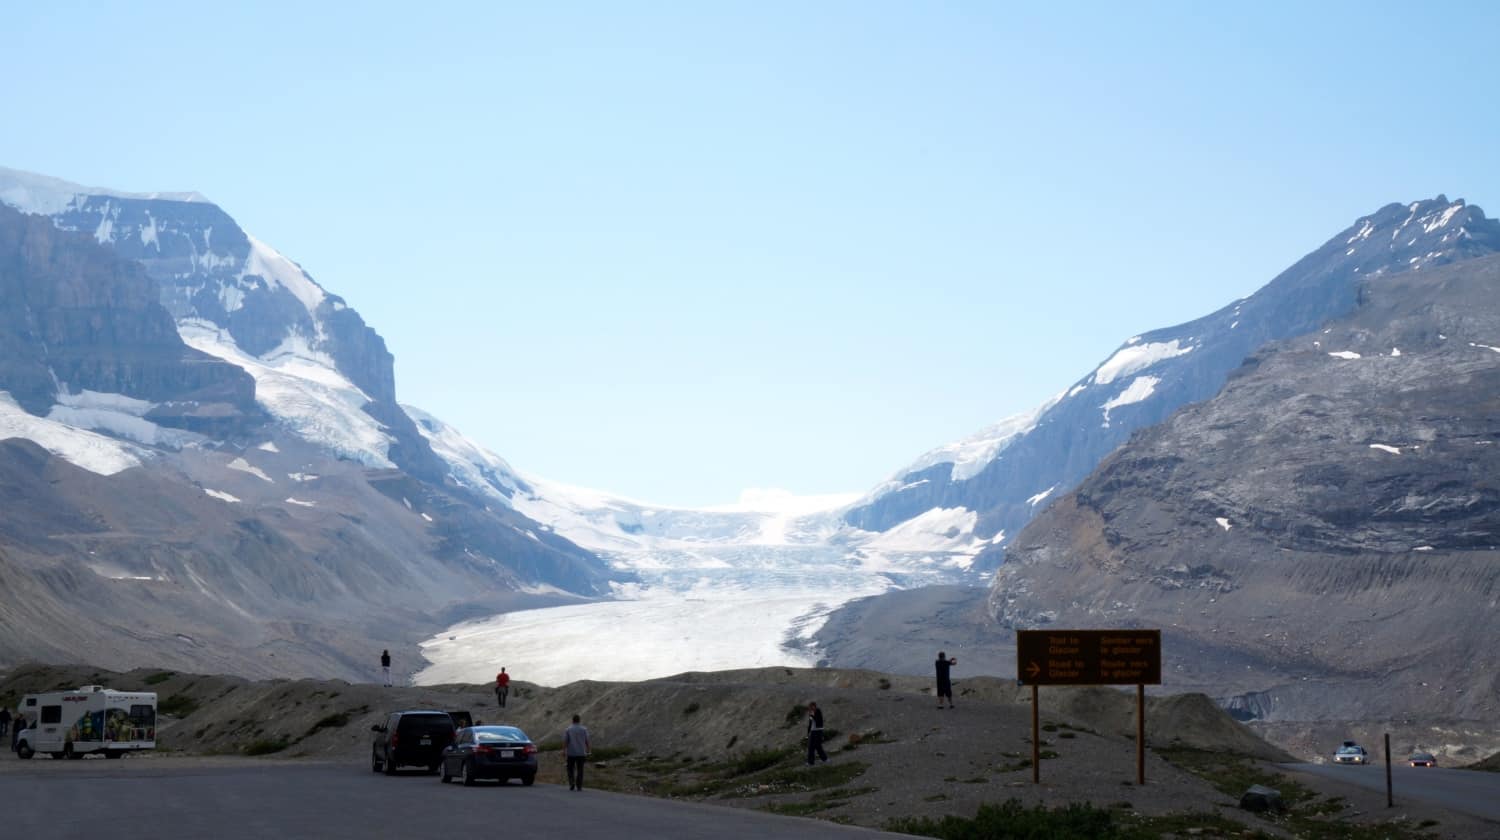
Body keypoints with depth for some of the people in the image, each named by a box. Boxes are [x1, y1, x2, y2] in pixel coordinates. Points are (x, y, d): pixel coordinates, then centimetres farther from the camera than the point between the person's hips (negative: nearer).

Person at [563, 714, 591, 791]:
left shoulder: (568, 730, -3)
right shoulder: (584, 730, 0)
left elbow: (565, 741, -7)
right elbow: (587, 741, 0)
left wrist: (564, 751, -2)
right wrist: (588, 751, 9)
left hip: (571, 753, -1)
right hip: (581, 753, 1)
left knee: (570, 769, 10)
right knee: (580, 770, 6)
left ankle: (572, 783, -6)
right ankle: (579, 786, 4)